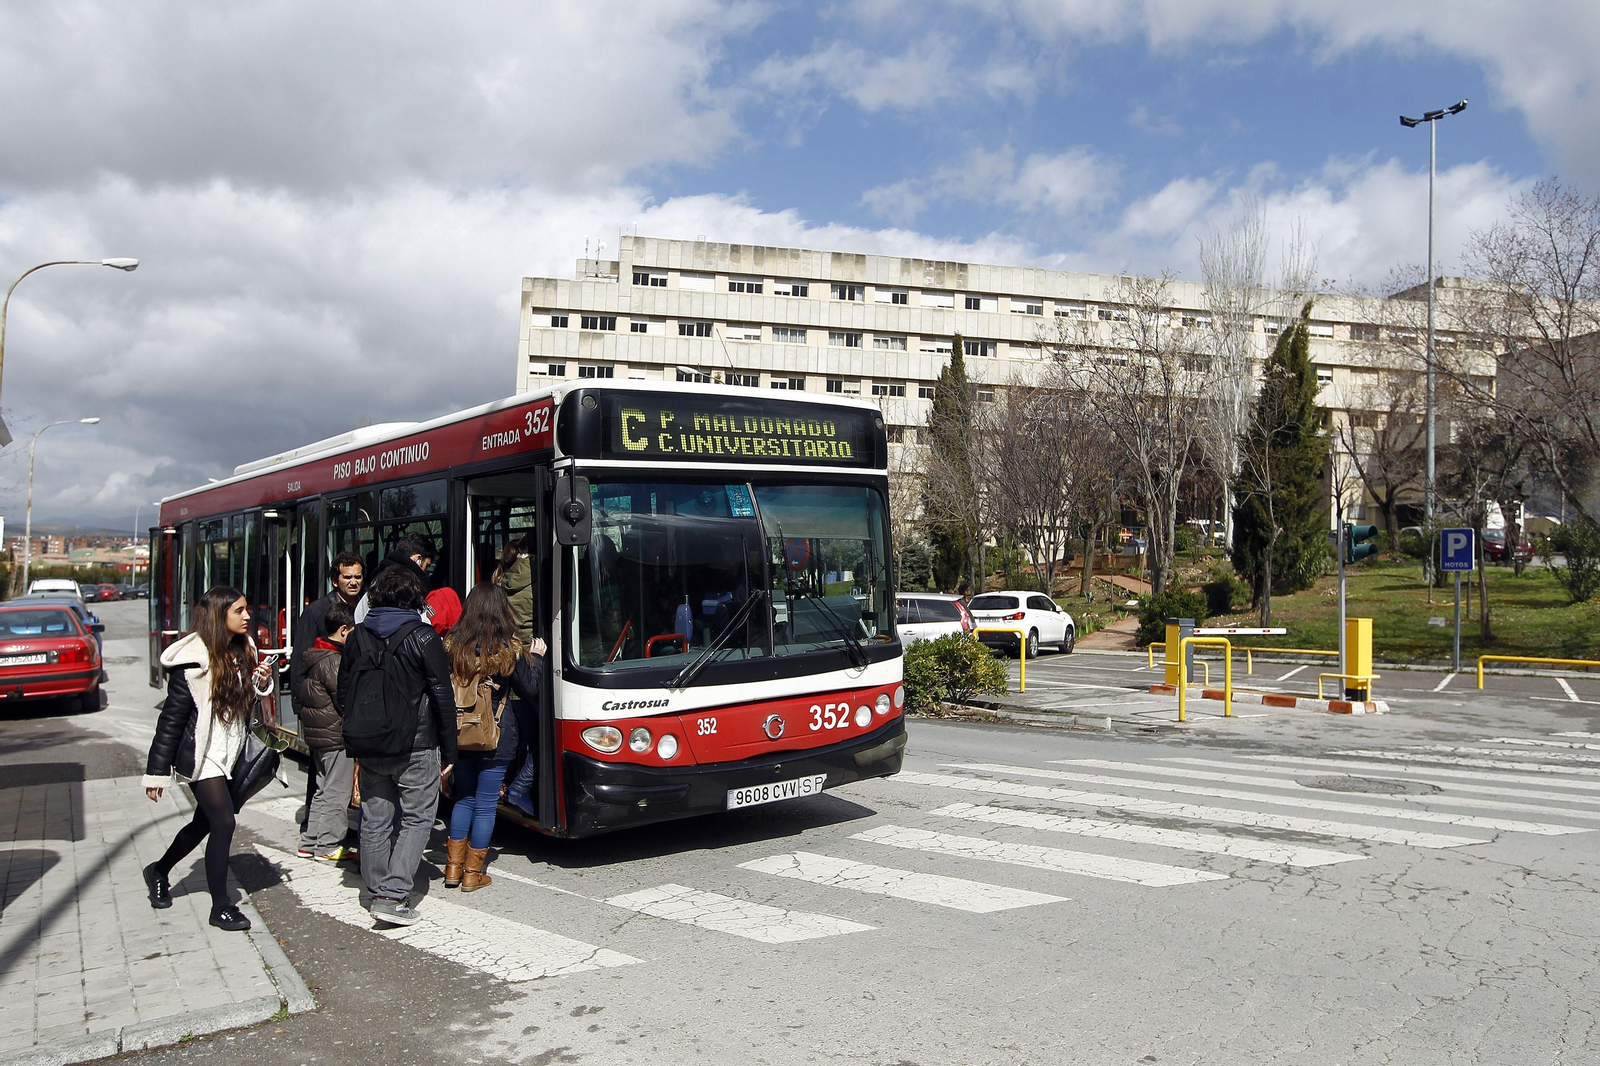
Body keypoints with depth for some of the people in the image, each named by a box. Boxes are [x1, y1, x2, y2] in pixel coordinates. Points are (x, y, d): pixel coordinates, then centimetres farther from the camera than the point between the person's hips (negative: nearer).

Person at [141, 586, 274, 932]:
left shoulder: (243, 651, 3)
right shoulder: (193, 660, -19)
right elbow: (171, 718, -16)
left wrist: (261, 682, -8)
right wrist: (157, 773, -13)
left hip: (229, 754, 8)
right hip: (201, 756, -8)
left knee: (205, 822, 18)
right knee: (223, 823, -10)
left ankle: (159, 871, 43)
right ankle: (221, 907, 3)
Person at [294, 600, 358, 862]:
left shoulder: (314, 655, 11)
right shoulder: (333, 661, -20)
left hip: (317, 733, 10)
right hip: (336, 735, -10)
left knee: (324, 789, 17)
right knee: (337, 791, -1)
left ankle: (310, 843, 22)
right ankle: (329, 846, 5)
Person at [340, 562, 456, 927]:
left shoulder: (357, 637, 5)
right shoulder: (423, 637, -9)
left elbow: (343, 695, 12)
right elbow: (443, 698, -8)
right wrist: (449, 751, 0)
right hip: (416, 747, -5)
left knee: (375, 820, 13)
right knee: (416, 819, 3)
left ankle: (376, 892, 20)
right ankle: (392, 896, -6)